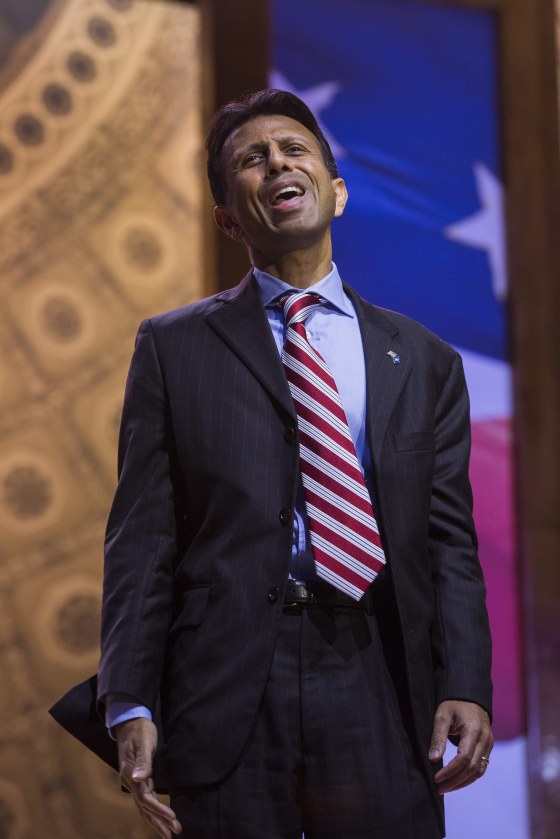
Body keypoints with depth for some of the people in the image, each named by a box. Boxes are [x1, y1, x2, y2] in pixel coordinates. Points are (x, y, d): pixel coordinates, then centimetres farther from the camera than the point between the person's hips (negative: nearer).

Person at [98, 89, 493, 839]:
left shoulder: (424, 361, 15)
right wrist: (131, 705, -5)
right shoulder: (174, 348, 11)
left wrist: (466, 688, -4)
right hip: (227, 688, -1)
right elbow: (141, 538, 4)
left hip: (380, 693, 1)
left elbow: (449, 541, 10)